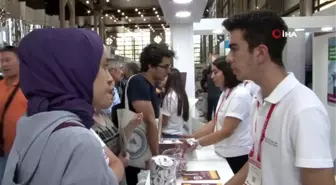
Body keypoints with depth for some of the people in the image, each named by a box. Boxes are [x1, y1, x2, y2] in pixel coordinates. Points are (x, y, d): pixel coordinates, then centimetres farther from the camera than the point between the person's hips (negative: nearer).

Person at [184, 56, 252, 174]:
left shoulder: (240, 95, -19)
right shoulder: (225, 94, 10)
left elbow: (226, 131, -23)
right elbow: (214, 122, 7)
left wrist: (197, 142, -21)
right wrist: (192, 136, -4)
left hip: (238, 156, -8)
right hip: (225, 154, 8)